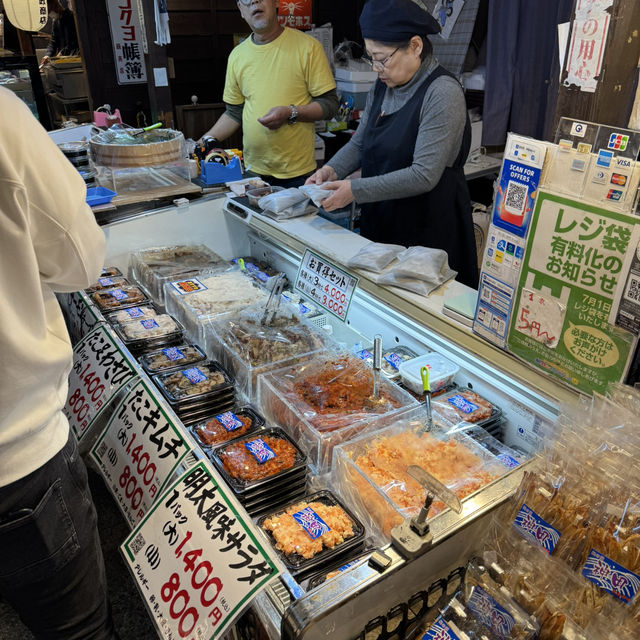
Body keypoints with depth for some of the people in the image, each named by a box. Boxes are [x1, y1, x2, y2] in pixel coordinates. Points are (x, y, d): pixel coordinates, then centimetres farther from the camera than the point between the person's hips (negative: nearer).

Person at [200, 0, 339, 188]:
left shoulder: (307, 46, -4)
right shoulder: (237, 55, 10)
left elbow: (330, 105, -5)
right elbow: (234, 113, 17)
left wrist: (291, 113, -20)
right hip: (253, 171, 4)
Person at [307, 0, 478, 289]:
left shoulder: (443, 93, -18)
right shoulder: (381, 87, 6)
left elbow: (424, 175, -24)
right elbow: (359, 143, 13)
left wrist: (355, 190, -24)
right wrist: (331, 170, -8)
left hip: (428, 232, -7)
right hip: (379, 222, 7)